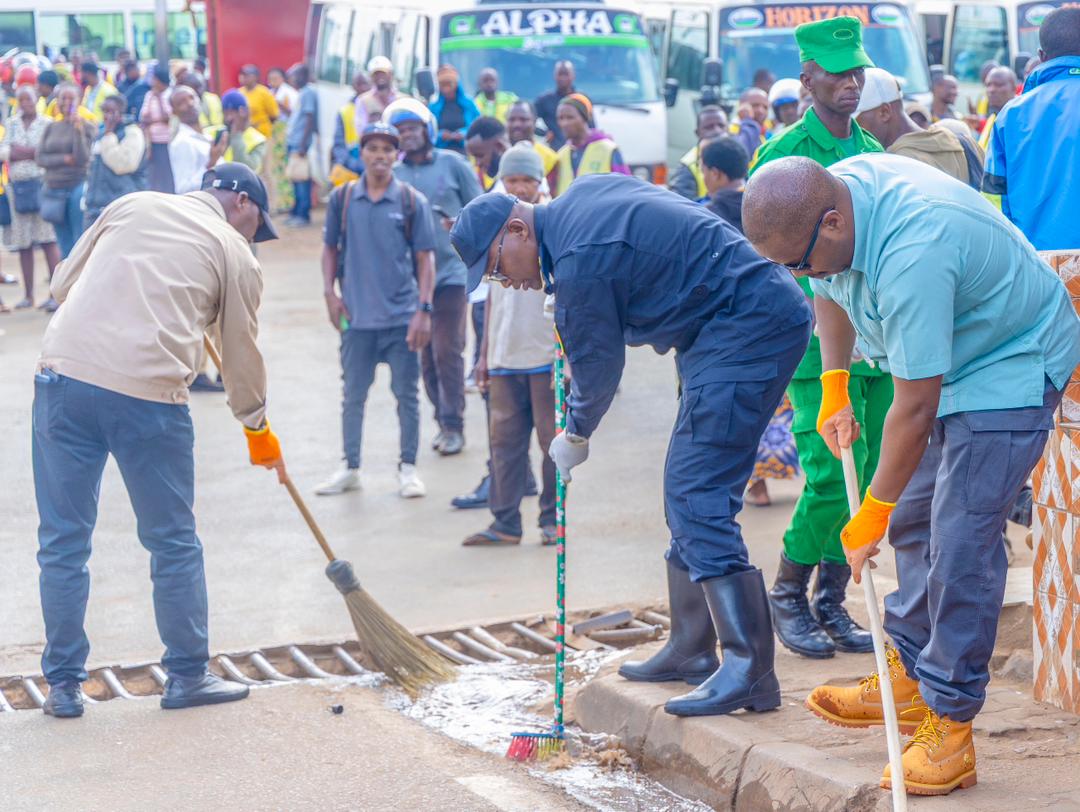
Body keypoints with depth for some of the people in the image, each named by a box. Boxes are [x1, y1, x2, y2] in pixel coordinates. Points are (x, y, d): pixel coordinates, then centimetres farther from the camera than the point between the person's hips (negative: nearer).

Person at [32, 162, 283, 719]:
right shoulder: (236, 254, 11)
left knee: (63, 543, 11)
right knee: (173, 543, 14)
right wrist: (258, 429, 32)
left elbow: (63, 284, 21)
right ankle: (187, 676, 23)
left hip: (63, 375, 3)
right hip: (150, 395, -3)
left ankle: (63, 685, 16)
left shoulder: (133, 205, 19)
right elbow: (241, 353, 17)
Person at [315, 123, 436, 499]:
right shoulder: (342, 199, 3)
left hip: (402, 316, -2)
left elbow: (425, 258, -1)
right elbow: (330, 249, 12)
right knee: (353, 395, 9)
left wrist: (424, 309, -7)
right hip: (357, 316, 2)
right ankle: (350, 468, 20)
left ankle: (408, 468, 15)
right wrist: (330, 291, -1)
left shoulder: (412, 201, -2)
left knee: (406, 394, 4)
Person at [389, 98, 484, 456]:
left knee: (447, 350, -9)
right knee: (426, 354, 7)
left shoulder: (452, 164, 1)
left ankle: (454, 425, -3)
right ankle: (443, 420, 19)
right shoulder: (392, 175, 6)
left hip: (452, 272, -3)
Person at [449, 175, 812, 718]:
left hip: (750, 325, -11)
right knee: (686, 492, 14)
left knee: (697, 496, -16)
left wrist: (575, 438, 13)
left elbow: (599, 368, -6)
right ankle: (691, 649, 20)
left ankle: (749, 668, -19)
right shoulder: (580, 195, 11)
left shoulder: (580, 262, -18)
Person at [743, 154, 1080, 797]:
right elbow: (833, 291, 13)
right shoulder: (837, 189, -11)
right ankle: (910, 677, 22)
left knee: (961, 542, -13)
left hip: (1011, 369, -9)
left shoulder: (910, 255, -38)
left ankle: (950, 724, -7)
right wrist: (835, 390, 7)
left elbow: (916, 409, -32)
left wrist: (872, 514, -23)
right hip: (949, 365, 9)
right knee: (915, 521, 11)